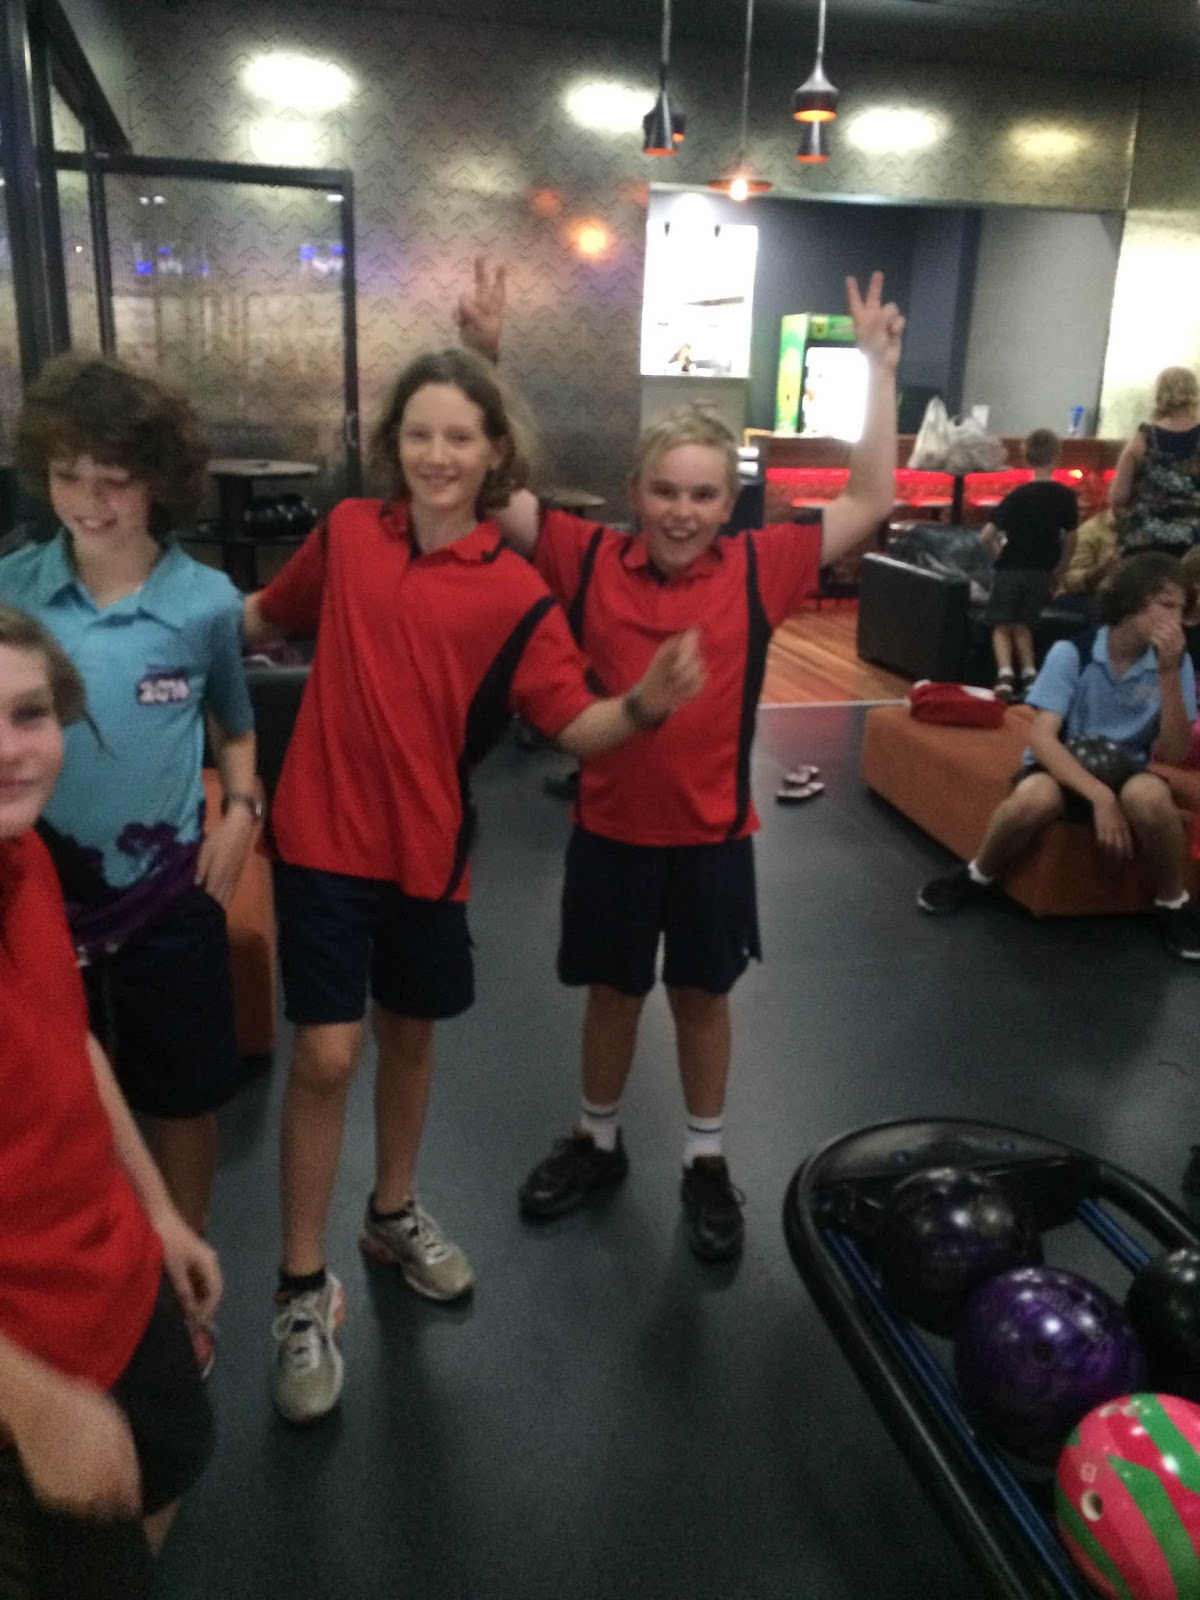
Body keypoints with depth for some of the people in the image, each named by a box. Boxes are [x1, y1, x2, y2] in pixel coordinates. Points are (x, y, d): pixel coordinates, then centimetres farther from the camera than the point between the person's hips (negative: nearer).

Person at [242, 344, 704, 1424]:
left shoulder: (515, 593, -8)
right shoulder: (348, 532, -3)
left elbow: (574, 723, -12)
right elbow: (273, 616, 14)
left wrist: (646, 705, -30)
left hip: (427, 845, 1)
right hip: (325, 837, -1)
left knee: (409, 1035, 18)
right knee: (326, 1056, -2)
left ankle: (395, 1215, 44)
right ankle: (304, 1289, 17)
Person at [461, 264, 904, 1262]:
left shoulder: (758, 572, -8)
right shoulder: (591, 561, -8)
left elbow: (872, 503, -6)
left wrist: (879, 370, -9)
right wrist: (484, 361, -16)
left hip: (713, 830, 0)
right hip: (610, 826, 0)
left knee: (703, 995, 17)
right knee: (613, 990, 18)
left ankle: (707, 1162, 37)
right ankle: (598, 1142, 41)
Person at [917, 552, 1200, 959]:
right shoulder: (1072, 653, -13)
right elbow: (1041, 738, -22)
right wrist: (1099, 796, -34)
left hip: (1126, 774, 2)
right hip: (1063, 769, -1)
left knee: (1149, 796, -36)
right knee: (1035, 798, -39)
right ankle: (977, 877, -7)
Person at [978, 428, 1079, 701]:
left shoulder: (1017, 495, -8)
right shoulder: (1066, 496, -1)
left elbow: (987, 536, -12)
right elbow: (1070, 540, 4)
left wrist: (1001, 554, 7)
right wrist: (1058, 572, 17)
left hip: (1012, 569, -3)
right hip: (1041, 572, 3)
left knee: (1002, 626, 4)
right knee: (1023, 624, 18)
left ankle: (1005, 674, -17)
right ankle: (1029, 675, 5)